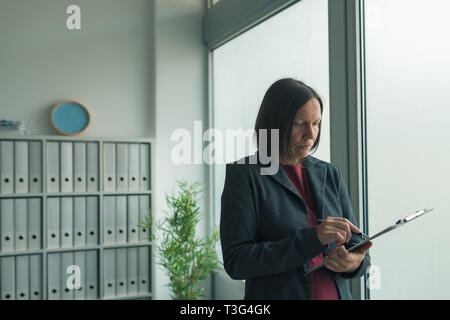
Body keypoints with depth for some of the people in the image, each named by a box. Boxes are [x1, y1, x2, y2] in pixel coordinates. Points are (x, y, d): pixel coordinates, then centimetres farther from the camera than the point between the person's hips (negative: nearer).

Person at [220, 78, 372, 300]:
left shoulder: (330, 174, 4)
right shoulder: (244, 174, -11)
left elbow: (355, 244, 7)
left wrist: (356, 262, -16)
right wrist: (312, 238, -26)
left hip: (337, 293, 5)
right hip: (275, 293, -4)